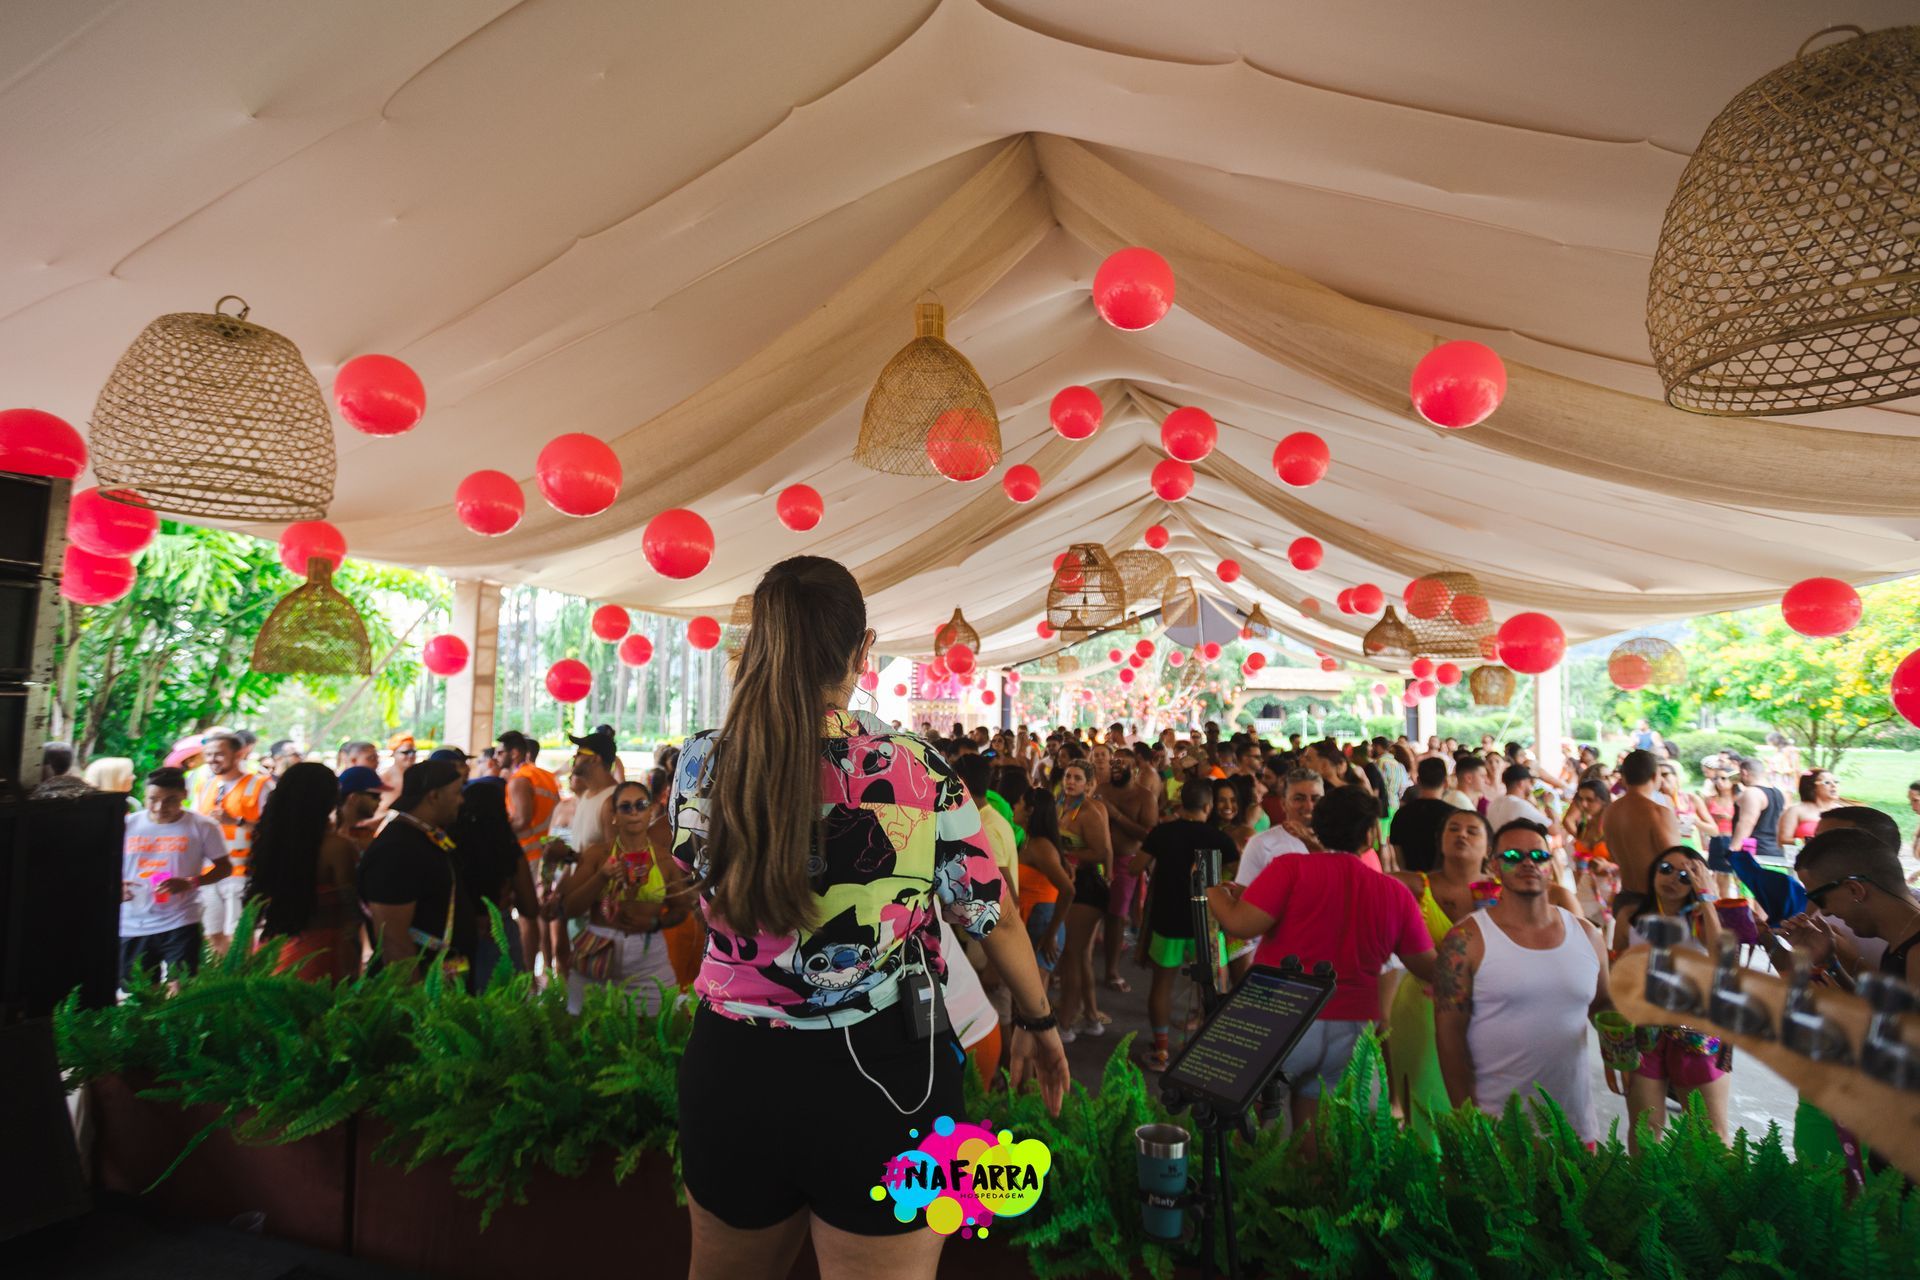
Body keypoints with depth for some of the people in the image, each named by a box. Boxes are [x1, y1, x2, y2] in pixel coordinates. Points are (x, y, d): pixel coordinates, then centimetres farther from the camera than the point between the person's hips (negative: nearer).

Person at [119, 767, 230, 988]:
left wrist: (189, 883, -18)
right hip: (131, 927, 4)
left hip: (180, 925, -3)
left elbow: (224, 867, 0)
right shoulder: (126, 826, 2)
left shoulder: (202, 827, -5)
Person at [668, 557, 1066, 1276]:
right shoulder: (921, 774, -16)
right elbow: (995, 924, -4)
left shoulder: (700, 766, -10)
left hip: (735, 1073, 4)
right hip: (889, 1077, -3)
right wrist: (1038, 1020, 14)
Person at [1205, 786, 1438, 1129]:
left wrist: (1212, 891, 2)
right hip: (1354, 1031, 4)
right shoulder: (1397, 893, -1)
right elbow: (1429, 969, 7)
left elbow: (1241, 925, -17)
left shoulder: (1291, 868, -11)